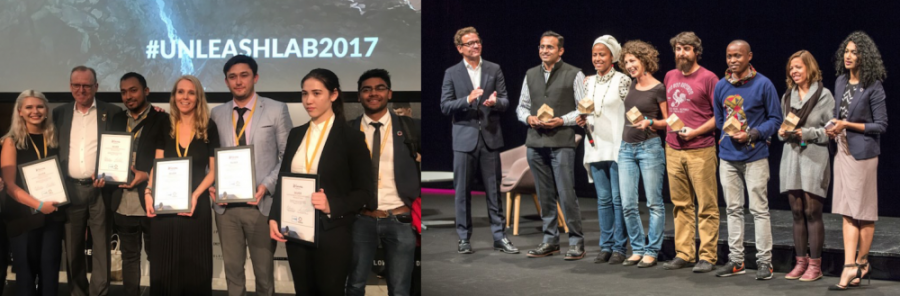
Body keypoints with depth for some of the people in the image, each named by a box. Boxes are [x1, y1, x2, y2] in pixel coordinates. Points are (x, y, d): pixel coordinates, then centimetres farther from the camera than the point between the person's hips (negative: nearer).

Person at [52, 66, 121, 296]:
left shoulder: (112, 112, 3)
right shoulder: (59, 114, 11)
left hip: (101, 189, -2)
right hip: (69, 189, 3)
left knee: (101, 248, 2)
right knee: (72, 249, 8)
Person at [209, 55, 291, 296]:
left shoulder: (276, 110, -1)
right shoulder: (217, 114, 9)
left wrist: (267, 185, -14)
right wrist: (212, 185, -6)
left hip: (261, 204, -3)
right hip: (226, 205, 3)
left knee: (264, 271, 8)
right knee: (232, 268, 12)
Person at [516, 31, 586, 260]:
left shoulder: (574, 75, 0)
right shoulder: (530, 75, 15)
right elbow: (521, 106, 20)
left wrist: (561, 120, -14)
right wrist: (528, 118, -1)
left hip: (561, 143, -5)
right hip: (535, 143, 5)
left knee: (566, 194, -7)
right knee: (545, 195, 9)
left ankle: (576, 241, 2)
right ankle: (550, 240, 17)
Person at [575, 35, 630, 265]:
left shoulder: (622, 81, -4)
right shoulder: (589, 82, 13)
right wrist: (582, 120, 1)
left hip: (617, 147, -5)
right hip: (596, 148, 6)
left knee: (618, 199, -3)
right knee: (603, 199, 9)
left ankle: (619, 248, 4)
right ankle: (606, 246, 16)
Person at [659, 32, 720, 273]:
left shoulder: (708, 78, -4)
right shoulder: (670, 76, 14)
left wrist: (695, 132, -14)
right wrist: (668, 128, 9)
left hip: (700, 150, -6)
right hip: (673, 149, 6)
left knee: (707, 206, -2)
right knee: (680, 205, 9)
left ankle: (707, 257, 1)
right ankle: (684, 253, 15)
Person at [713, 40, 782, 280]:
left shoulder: (763, 84, -6)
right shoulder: (721, 86, 7)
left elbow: (775, 119, -3)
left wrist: (752, 134, -15)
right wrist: (727, 133, 1)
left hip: (755, 156, -5)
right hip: (728, 156, 5)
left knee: (759, 209, -2)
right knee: (733, 209, 10)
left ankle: (764, 261, 4)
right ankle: (736, 260, 17)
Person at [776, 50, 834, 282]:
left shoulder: (824, 95, -2)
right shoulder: (787, 97, 15)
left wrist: (807, 133, -16)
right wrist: (782, 132, 0)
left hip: (814, 158, -5)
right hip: (791, 156, 5)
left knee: (812, 212, -5)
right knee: (797, 212, 7)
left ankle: (815, 265, 2)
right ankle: (801, 262, 14)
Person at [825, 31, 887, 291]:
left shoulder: (873, 87, -9)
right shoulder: (841, 81, 11)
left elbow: (881, 125, -8)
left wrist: (848, 125, -15)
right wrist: (834, 128, 1)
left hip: (863, 153, -6)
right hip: (843, 150, 6)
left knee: (864, 211, 2)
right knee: (847, 212, 4)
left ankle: (861, 262, 12)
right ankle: (850, 267, 6)